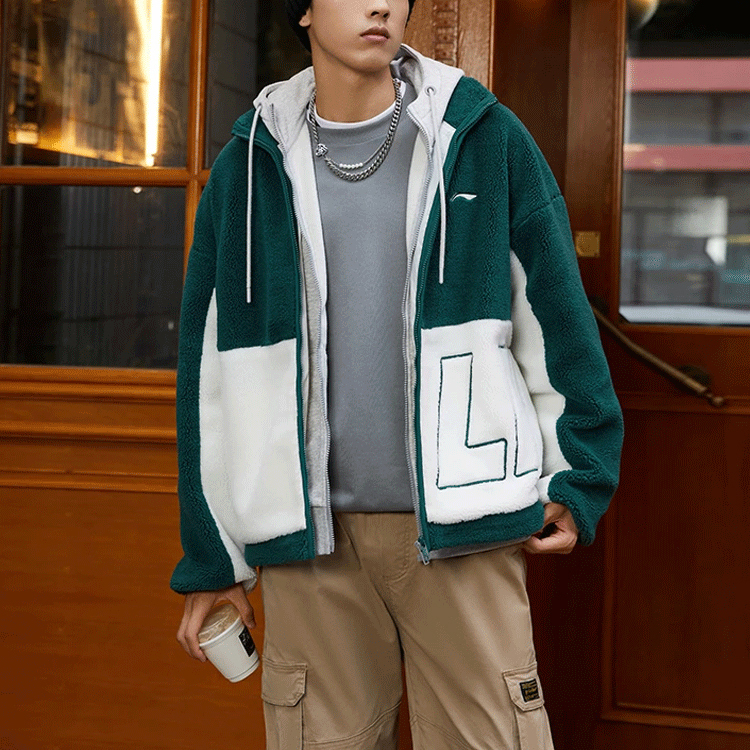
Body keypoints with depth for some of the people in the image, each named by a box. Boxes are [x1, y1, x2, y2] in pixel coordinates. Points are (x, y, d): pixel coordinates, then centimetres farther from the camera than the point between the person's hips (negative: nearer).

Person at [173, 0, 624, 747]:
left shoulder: (485, 137, 3)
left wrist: (579, 477, 2)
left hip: (460, 524, -1)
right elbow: (210, 364, 8)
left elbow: (554, 312, 6)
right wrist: (209, 557, 8)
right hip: (310, 532, 2)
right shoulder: (250, 167, 6)